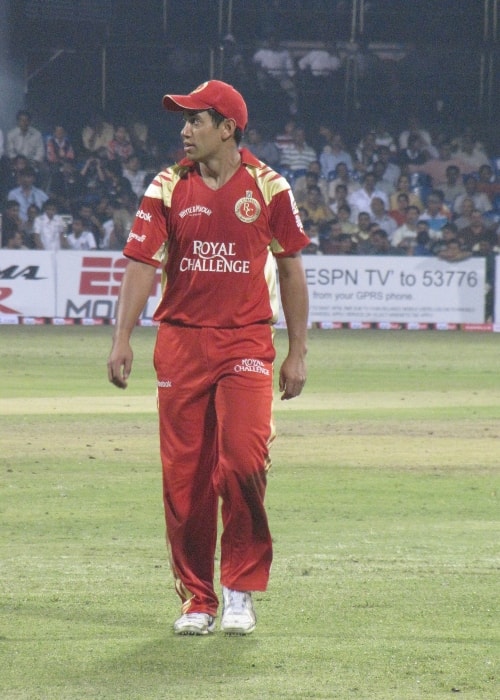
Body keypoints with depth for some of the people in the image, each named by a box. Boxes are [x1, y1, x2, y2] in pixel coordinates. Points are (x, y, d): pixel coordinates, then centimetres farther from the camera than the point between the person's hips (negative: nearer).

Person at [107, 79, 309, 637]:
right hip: (181, 341, 2)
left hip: (247, 341, -2)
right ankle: (197, 599, 14)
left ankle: (241, 590, -1)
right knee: (184, 474, 2)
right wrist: (122, 340, -14)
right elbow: (142, 264, -2)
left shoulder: (267, 186, 1)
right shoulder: (168, 187, 3)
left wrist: (297, 353, 5)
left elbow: (291, 269, 7)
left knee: (242, 460, -16)